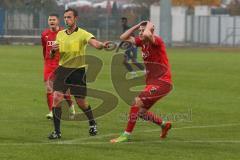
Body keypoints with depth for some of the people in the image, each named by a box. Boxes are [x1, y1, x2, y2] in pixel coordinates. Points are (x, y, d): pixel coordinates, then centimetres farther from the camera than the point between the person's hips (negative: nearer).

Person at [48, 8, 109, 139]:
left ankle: (92, 124, 33)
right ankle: (57, 131, -5)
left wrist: (102, 45, -51)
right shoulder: (60, 34, 8)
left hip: (78, 71, -3)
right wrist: (53, 50, -7)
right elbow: (52, 56, 17)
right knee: (56, 98, -12)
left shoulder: (82, 34, -8)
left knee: (81, 102, 4)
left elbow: (94, 43, -28)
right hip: (63, 69, 3)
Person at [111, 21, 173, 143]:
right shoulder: (142, 42, 9)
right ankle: (164, 125, 33)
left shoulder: (156, 40, -15)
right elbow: (123, 38, 12)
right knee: (141, 112, 12)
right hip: (152, 82, 9)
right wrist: (137, 25, 5)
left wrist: (149, 26, -17)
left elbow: (146, 35, -38)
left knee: (137, 102, -20)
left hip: (162, 82, -9)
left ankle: (126, 135, -14)